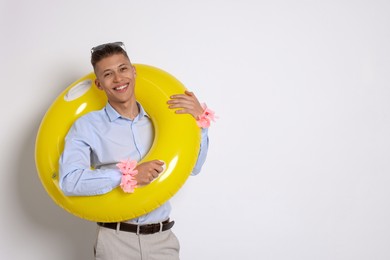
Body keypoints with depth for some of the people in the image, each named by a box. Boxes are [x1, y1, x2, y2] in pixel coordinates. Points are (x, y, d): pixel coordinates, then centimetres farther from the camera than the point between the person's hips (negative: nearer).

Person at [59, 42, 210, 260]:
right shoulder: (87, 127, -5)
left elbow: (192, 167, 6)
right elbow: (70, 181, -17)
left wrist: (199, 121, -6)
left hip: (163, 239, 3)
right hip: (116, 241, -3)